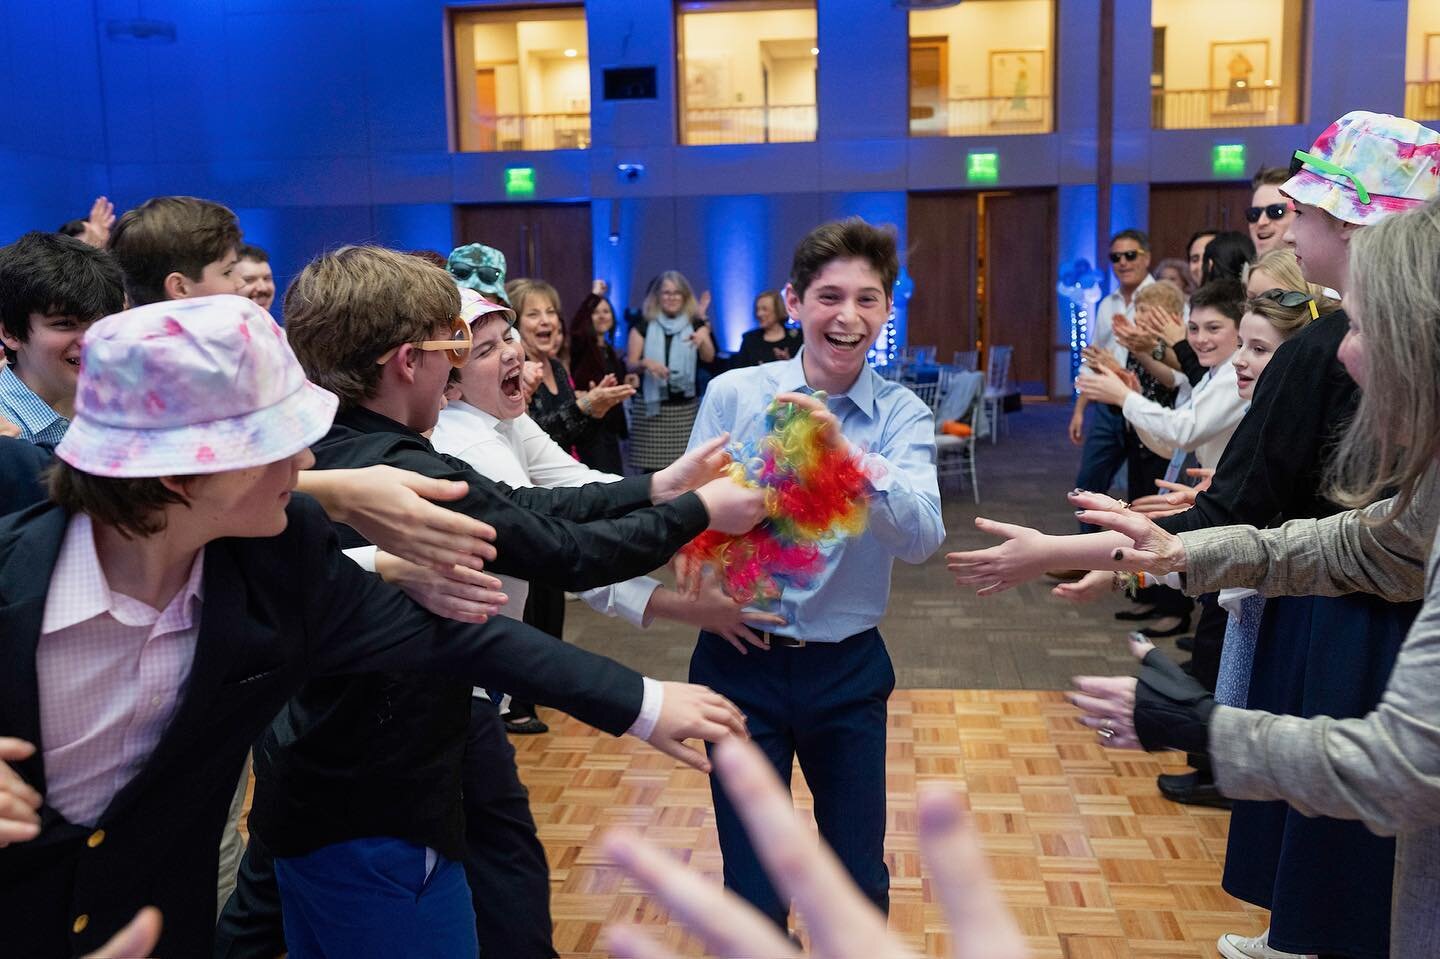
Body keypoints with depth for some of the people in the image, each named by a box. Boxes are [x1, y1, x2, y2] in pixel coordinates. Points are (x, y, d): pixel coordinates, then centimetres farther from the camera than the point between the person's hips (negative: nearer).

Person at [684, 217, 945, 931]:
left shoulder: (903, 416, -5)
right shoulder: (733, 394, -6)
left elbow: (922, 537, -20)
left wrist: (845, 453, -35)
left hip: (847, 667, 1)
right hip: (741, 658, -1)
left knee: (860, 885, 15)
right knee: (753, 896, 8)